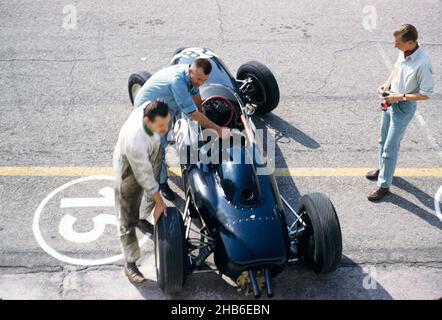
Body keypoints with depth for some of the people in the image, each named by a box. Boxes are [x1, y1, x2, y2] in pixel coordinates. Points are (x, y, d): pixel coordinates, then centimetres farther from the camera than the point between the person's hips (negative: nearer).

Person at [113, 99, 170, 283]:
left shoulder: (151, 108, -27)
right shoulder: (135, 142, -44)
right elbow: (144, 176, -28)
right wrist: (159, 202, -15)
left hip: (150, 156, 7)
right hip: (129, 170, -7)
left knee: (152, 193, 28)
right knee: (128, 219, 3)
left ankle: (143, 221, 56)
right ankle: (130, 264, 16)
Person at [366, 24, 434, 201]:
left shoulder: (422, 64, -29)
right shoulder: (403, 53, -7)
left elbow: (425, 94, -21)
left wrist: (400, 97, -22)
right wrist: (387, 84, -1)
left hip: (403, 108, -8)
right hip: (390, 102, 8)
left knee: (390, 148, 0)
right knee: (383, 140, 23)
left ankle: (384, 185, 14)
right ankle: (383, 169, 45)